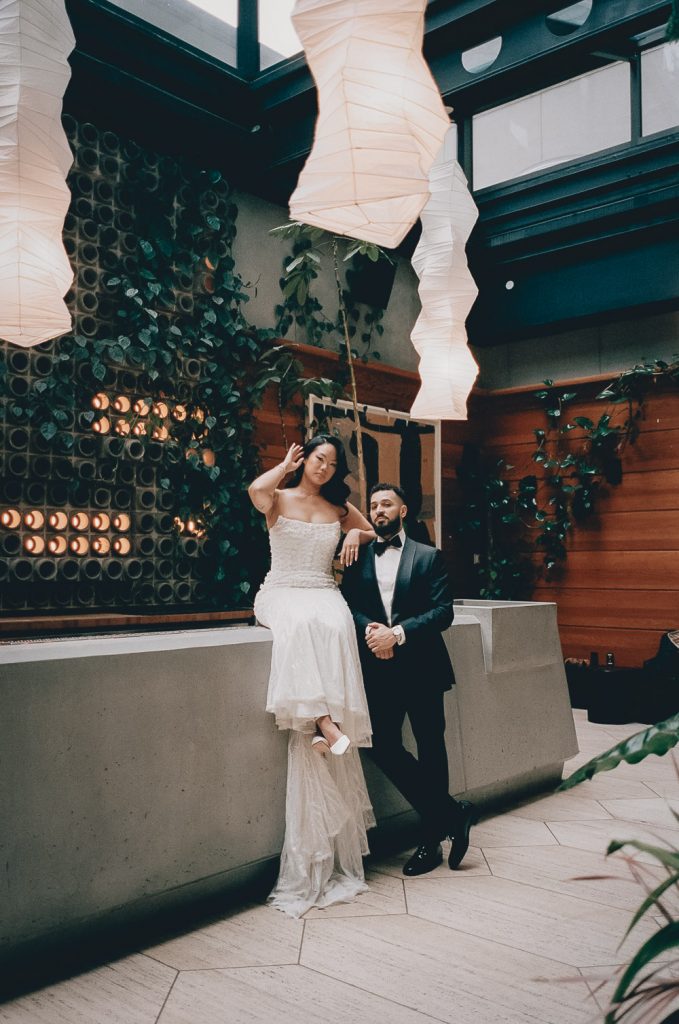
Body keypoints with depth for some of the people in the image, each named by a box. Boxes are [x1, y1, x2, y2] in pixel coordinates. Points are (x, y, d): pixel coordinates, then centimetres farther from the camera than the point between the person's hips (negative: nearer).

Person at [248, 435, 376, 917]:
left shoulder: (340, 508, 18)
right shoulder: (279, 499, 8)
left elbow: (378, 534, 27)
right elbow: (255, 489, -17)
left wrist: (358, 535, 5)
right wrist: (286, 465, 0)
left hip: (324, 594, 2)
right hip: (282, 593, -2)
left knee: (334, 624, -35)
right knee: (300, 623, -39)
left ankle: (325, 721, -38)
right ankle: (322, 719, -44)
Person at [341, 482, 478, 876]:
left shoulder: (428, 556, 3)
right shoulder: (359, 559, 11)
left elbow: (443, 611, -5)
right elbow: (349, 605, 3)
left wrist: (398, 633, -16)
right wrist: (368, 629, -18)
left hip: (422, 667, -2)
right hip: (379, 670, 2)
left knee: (430, 749, 6)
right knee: (384, 747, -5)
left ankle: (432, 839, 22)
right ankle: (452, 813, 11)